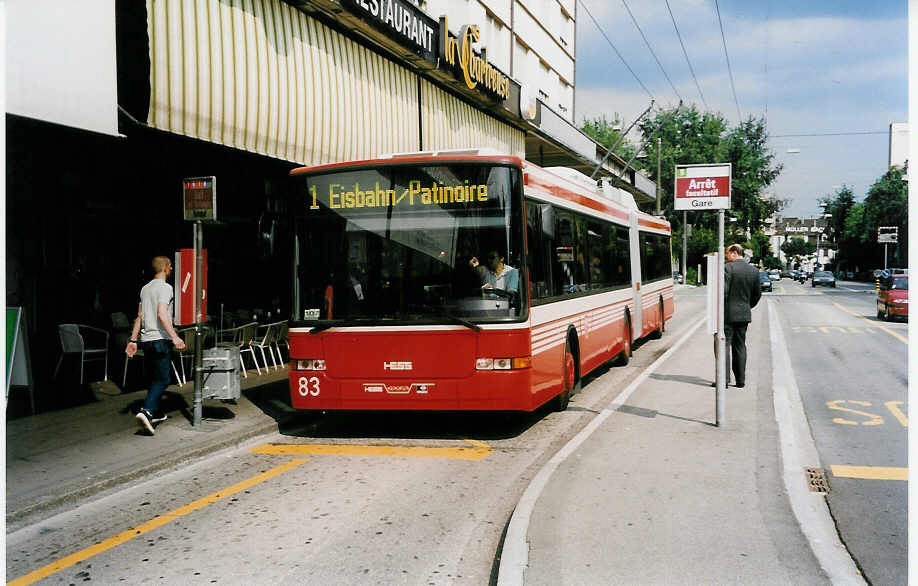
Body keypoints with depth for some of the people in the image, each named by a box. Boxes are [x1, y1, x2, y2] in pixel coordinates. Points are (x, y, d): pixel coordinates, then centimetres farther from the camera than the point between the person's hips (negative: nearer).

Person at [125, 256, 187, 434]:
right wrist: (175, 337, -25)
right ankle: (146, 411, -23)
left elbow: (139, 317, 17)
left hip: (146, 340, 8)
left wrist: (133, 340, 19)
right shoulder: (165, 288, -10)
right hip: (161, 339, -8)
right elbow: (161, 314, -21)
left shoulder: (145, 288, 16)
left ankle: (155, 413, 24)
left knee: (154, 378, 17)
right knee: (162, 379, -8)